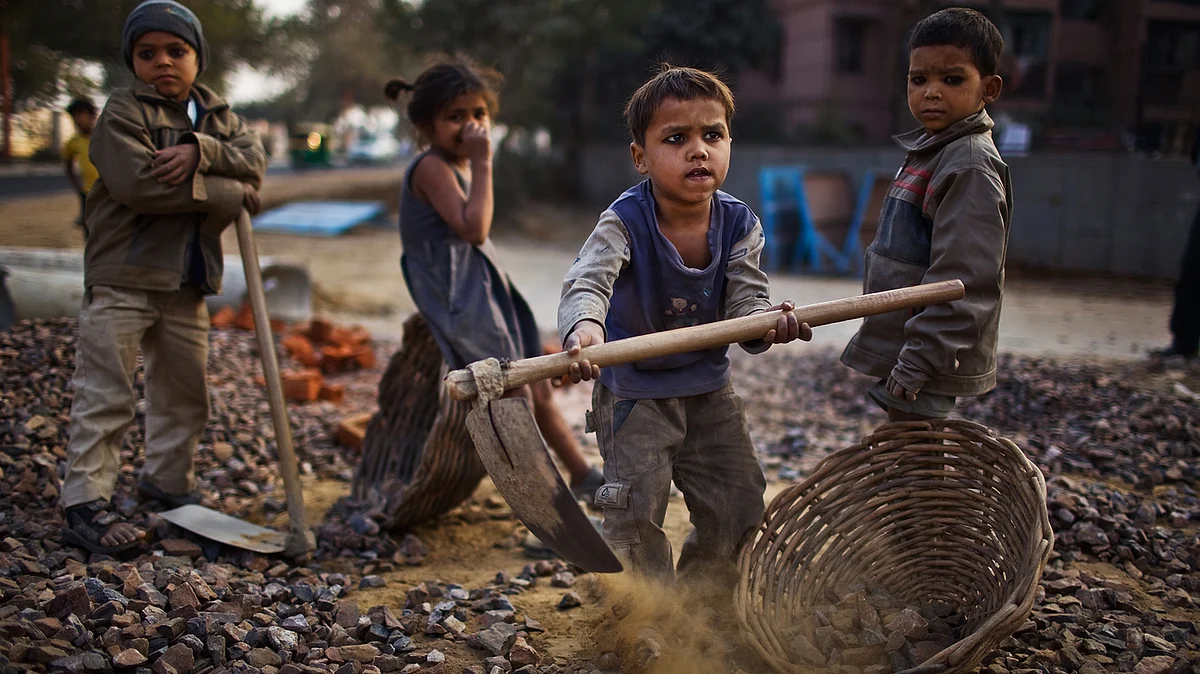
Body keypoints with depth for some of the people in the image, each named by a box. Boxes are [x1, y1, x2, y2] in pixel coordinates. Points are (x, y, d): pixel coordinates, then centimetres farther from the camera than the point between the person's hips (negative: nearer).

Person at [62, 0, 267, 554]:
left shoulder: (218, 116, 12)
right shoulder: (123, 111, -7)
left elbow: (254, 161, -5)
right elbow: (137, 182, -22)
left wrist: (200, 152, -24)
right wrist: (226, 192, -17)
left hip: (187, 283, 6)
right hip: (123, 276, -6)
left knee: (183, 393, 16)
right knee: (105, 395, -6)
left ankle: (168, 480, 34)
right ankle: (86, 503, -2)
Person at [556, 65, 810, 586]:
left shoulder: (739, 224, -11)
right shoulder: (624, 222, -23)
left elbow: (745, 299, -17)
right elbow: (587, 280, -38)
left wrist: (768, 323, -41)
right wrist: (583, 327, -62)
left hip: (710, 389, 5)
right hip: (633, 391, -4)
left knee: (739, 508, 12)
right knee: (636, 515, -5)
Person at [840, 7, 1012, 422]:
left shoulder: (971, 165, -18)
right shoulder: (929, 152, 13)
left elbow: (964, 281, -24)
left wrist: (917, 362, -24)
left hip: (928, 361, -10)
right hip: (901, 352, 10)